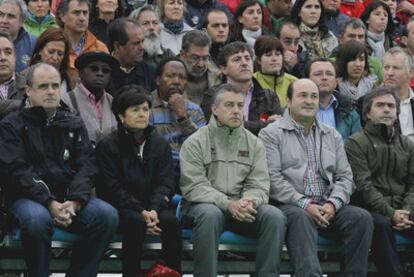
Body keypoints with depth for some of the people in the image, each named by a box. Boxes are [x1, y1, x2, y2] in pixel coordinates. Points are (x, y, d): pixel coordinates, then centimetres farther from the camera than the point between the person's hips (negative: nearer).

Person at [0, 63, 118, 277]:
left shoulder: (73, 124, 16)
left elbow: (86, 165, 5)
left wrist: (74, 201, -15)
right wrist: (50, 203, -23)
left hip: (68, 197, 4)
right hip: (27, 197, -4)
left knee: (107, 215, -22)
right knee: (37, 218, -37)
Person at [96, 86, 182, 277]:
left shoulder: (161, 145, 10)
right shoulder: (108, 146, -1)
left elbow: (165, 184, 1)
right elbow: (113, 189, -9)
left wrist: (153, 210, -20)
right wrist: (141, 212, -22)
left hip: (153, 206, 3)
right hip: (121, 208, -3)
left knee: (171, 221, -27)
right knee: (136, 223, -34)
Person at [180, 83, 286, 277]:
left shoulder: (253, 143, 11)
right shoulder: (195, 143, 0)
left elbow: (259, 186, 4)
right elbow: (194, 187, -10)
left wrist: (249, 201, -21)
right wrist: (228, 203, -24)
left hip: (242, 208, 3)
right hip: (205, 205, -3)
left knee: (274, 215, -24)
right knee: (210, 214, -37)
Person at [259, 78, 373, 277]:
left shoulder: (332, 136, 21)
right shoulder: (271, 134, 6)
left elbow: (345, 177, 15)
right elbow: (272, 178, -6)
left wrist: (333, 203, -6)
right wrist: (304, 204, -15)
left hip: (327, 207, 5)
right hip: (289, 206, -4)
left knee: (362, 218, -22)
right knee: (301, 217, -38)